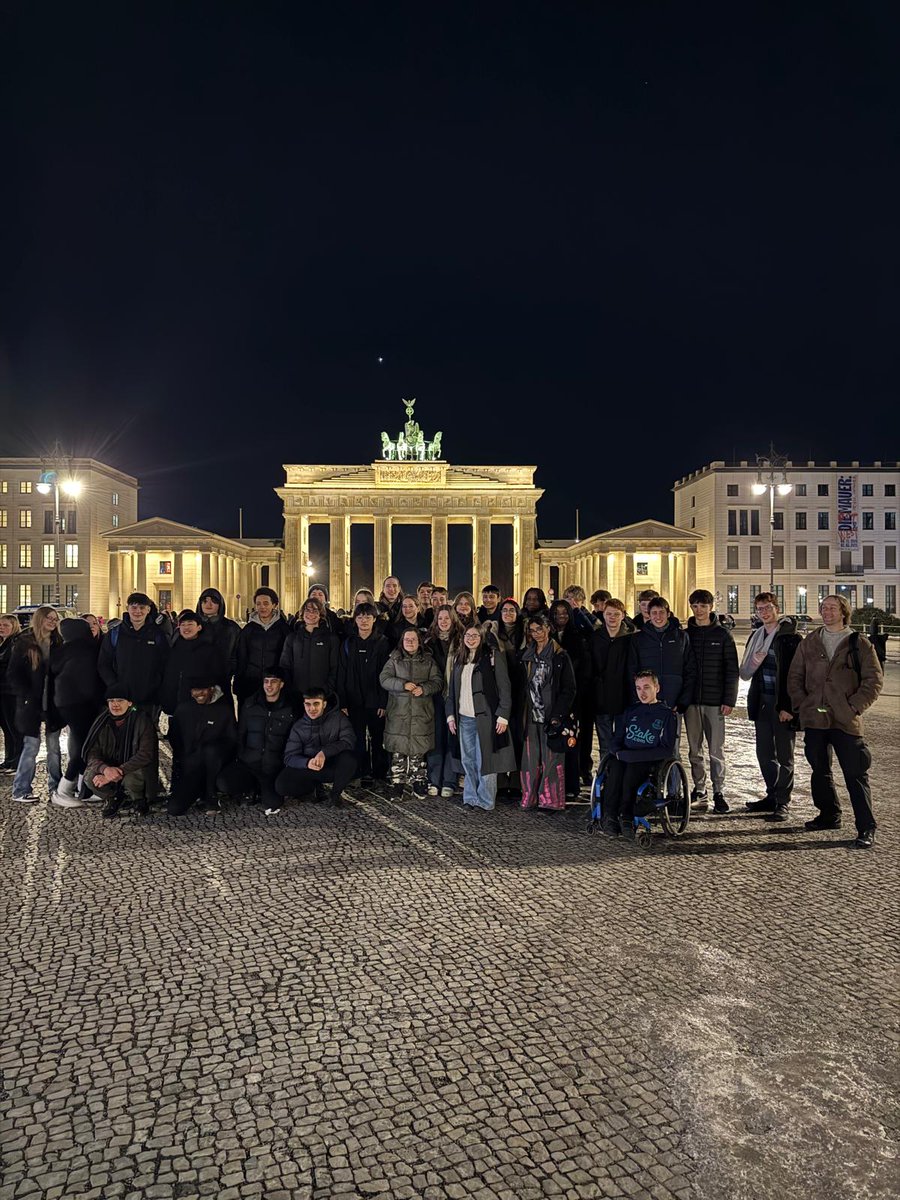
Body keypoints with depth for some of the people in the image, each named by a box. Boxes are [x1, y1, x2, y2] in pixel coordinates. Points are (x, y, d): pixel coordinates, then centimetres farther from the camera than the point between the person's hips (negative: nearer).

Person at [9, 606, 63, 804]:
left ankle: (56, 787, 13)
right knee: (31, 746, -3)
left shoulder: (58, 643, 8)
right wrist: (28, 696, -11)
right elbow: (14, 674, -4)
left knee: (54, 746, 6)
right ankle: (21, 790, 7)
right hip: (31, 703, -3)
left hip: (53, 703, 3)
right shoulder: (24, 643, -2)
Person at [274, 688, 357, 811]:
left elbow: (349, 741, -19)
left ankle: (335, 793, -5)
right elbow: (290, 757, -5)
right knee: (281, 784, -24)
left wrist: (324, 752, -34)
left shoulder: (337, 717, -6)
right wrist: (307, 763, -28)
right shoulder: (298, 727, 0)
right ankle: (317, 786, 6)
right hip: (309, 770, 2)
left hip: (334, 767, -2)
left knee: (348, 757, -35)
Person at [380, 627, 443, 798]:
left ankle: (418, 783, 12)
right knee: (398, 749, 0)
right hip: (398, 713, 0)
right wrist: (403, 684, -17)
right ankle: (397, 783, 8)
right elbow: (384, 679, -2)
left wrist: (424, 688, -13)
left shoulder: (428, 661, 12)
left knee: (418, 750, 2)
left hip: (421, 714, 1)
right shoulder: (394, 660, 9)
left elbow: (438, 681, 5)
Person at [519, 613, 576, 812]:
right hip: (532, 714, 4)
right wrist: (523, 712, 6)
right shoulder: (528, 655, 12)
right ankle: (531, 797, 12)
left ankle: (551, 800, 5)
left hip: (551, 716, -4)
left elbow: (569, 689, -5)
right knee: (531, 757, 4)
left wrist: (558, 715, -12)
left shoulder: (560, 656, -3)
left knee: (551, 758, -2)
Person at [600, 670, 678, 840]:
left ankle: (625, 818, -37)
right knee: (615, 767, -33)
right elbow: (617, 740, 20)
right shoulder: (630, 712, 22)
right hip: (624, 759, 3)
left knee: (631, 769, -37)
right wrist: (619, 753, -5)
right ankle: (610, 817, -38)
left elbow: (667, 750, -3)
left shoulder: (667, 714, 7)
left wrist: (632, 755, -10)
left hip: (650, 762, -3)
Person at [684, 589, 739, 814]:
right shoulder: (686, 634, 7)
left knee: (716, 750, -1)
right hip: (691, 701, 2)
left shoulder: (722, 635, 2)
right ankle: (699, 791, 17)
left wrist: (729, 700, -7)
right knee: (694, 750, 8)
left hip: (715, 701, -2)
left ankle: (719, 793, 7)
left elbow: (732, 669, 0)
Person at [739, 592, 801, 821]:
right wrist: (754, 663, -9)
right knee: (764, 753, 12)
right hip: (762, 703, 6)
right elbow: (745, 672, 14)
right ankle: (772, 796, 25)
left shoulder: (791, 638, -9)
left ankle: (782, 802, 10)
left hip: (783, 705, -6)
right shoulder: (756, 637, 12)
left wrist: (789, 707, -17)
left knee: (784, 755, 3)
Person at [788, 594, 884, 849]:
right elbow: (794, 676, 13)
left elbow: (874, 680, -2)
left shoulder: (860, 644, 1)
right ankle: (829, 815, 31)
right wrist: (802, 704, 1)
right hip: (814, 720, 4)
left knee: (856, 774, -5)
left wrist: (854, 707, -10)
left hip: (846, 721, -4)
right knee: (820, 770, 15)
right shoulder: (809, 643, 11)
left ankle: (866, 828, 2)